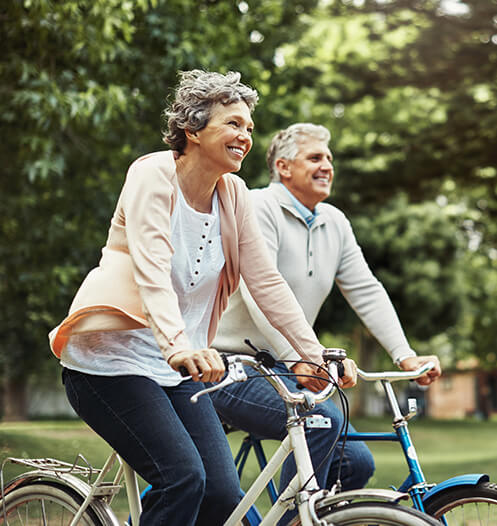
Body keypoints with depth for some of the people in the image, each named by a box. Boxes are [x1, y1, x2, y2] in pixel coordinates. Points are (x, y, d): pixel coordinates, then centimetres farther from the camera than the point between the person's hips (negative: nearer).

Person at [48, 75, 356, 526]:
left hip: (176, 370, 6)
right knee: (183, 478, -22)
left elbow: (267, 282, 4)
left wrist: (318, 355, -4)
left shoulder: (233, 194, 5)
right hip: (112, 359, -6)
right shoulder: (154, 175, -12)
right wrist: (178, 346, -42)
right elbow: (151, 272, -27)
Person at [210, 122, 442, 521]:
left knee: (356, 462, -2)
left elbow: (367, 292, 7)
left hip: (283, 369, 8)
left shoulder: (335, 223, 11)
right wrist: (299, 360, -36)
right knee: (322, 422, -30)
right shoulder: (257, 208, -13)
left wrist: (406, 356, -5)